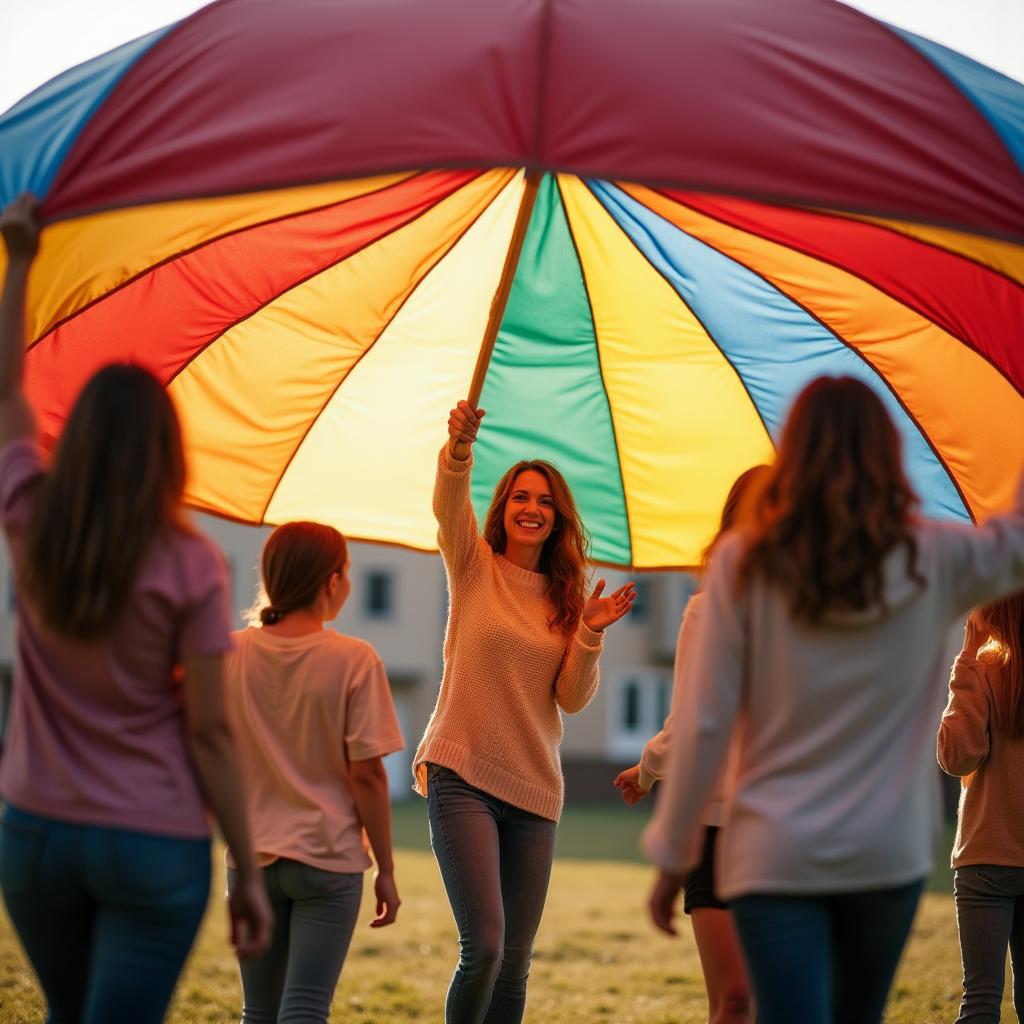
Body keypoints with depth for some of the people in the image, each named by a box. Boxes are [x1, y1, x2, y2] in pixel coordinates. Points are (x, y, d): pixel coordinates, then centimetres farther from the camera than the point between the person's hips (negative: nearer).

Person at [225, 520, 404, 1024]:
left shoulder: (231, 655, 0)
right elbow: (366, 774, -10)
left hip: (252, 856, 4)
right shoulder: (354, 660, -10)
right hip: (328, 857, -3)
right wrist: (386, 869, -2)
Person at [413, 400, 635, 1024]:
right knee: (483, 945, -16)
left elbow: (573, 700, 2)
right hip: (462, 774, -4)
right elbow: (448, 505, -19)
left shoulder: (566, 598, 11)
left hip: (534, 787, 4)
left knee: (515, 961, 6)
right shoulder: (475, 567, 2)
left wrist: (590, 634, -13)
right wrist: (459, 449, -38)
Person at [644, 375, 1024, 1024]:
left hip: (775, 855, -2)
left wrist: (673, 855, 1)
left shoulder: (744, 563, -7)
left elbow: (704, 724, -7)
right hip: (890, 851, 2)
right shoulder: (934, 562, -3)